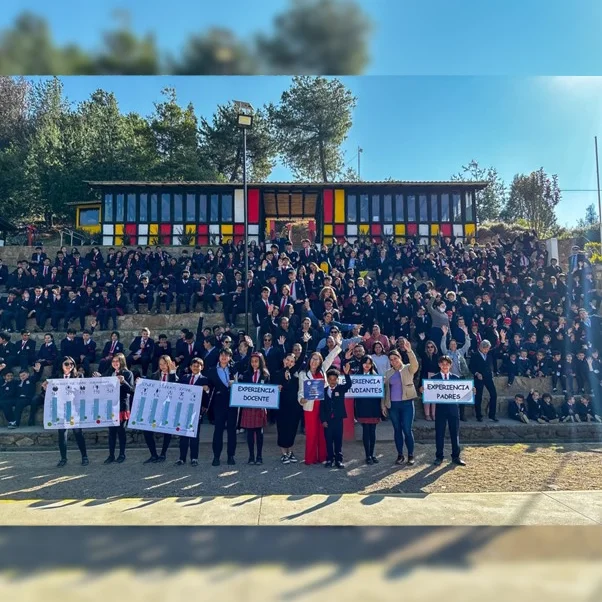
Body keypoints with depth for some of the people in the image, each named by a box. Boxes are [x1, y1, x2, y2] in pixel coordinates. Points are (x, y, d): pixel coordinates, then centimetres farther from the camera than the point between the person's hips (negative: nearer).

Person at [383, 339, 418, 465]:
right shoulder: (388, 373, 10)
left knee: (407, 430, -3)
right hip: (393, 405, 3)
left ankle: (411, 455, 10)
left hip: (407, 403, -3)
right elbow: (385, 389, 12)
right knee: (397, 430, 9)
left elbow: (415, 364, -22)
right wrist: (384, 404, 6)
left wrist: (409, 351, -36)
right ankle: (400, 455, 18)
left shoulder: (408, 369, 0)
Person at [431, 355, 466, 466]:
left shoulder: (456, 378, 8)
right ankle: (439, 457, 15)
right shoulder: (434, 378, 2)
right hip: (440, 409, -2)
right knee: (439, 434, 4)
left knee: (455, 433, 8)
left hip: (453, 408, 2)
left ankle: (456, 457, 19)